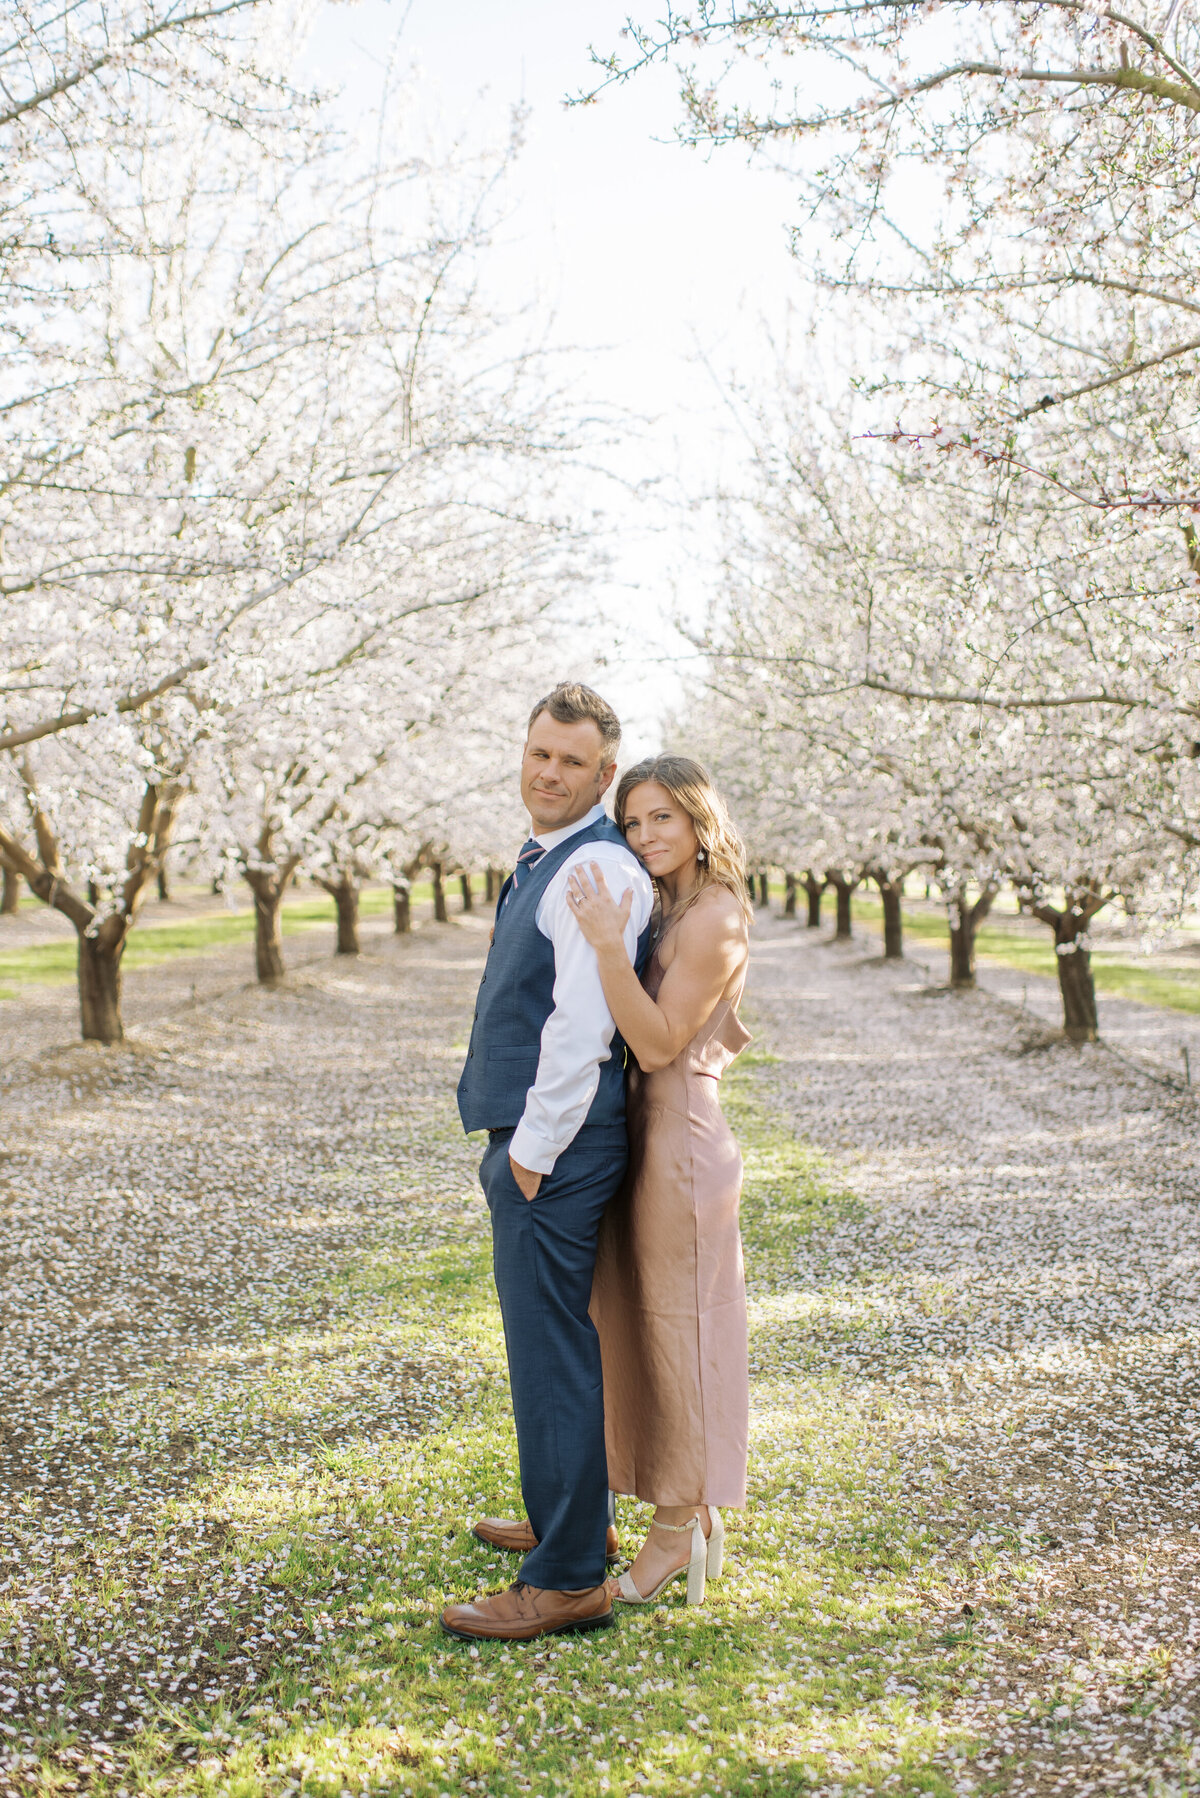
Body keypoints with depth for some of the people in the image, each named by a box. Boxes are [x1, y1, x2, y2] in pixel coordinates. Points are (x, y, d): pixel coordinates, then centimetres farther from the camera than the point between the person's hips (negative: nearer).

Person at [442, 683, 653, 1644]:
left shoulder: (598, 868, -16)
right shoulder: (544, 858, 16)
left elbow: (582, 1024, -22)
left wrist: (533, 1149, -17)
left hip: (554, 1147, -10)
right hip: (529, 1135, 10)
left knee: (551, 1350, -5)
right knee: (551, 1339, 21)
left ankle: (569, 1579, 4)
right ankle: (571, 1519, 37)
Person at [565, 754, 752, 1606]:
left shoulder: (715, 919, -15)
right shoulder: (670, 910, 13)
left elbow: (658, 1042, -20)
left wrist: (610, 946, -28)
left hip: (680, 1141, -10)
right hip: (651, 1130, 10)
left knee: (674, 1328, 1)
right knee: (650, 1329, 15)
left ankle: (677, 1534, 14)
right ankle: (697, 1519, 26)